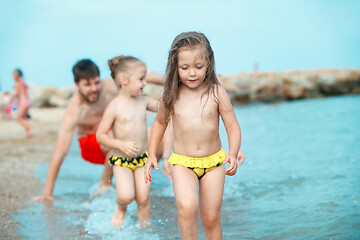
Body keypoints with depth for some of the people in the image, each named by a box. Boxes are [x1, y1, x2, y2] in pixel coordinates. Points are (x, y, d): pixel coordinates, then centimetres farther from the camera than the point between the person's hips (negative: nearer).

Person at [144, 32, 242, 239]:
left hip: (213, 162, 0)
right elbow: (160, 123, 12)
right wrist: (152, 155, 6)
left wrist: (233, 154, -22)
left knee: (211, 218, 8)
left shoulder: (216, 93, -7)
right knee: (187, 206, -26)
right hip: (183, 164, 0)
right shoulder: (172, 96, -4)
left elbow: (233, 127, -5)